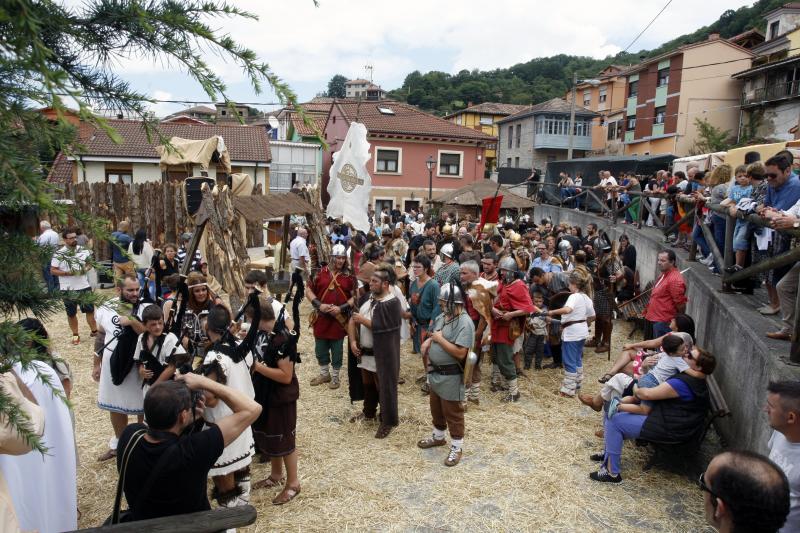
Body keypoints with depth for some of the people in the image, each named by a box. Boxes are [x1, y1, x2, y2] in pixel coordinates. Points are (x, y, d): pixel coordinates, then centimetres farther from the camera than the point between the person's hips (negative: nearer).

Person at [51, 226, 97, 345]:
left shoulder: (83, 250, -1)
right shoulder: (59, 254, -11)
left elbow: (90, 263, 11)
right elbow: (52, 270, -8)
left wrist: (86, 269, -11)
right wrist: (68, 273, -21)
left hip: (84, 286, 2)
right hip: (68, 289, -2)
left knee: (90, 310, 9)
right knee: (71, 313, 11)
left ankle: (94, 331, 23)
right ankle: (75, 335, 25)